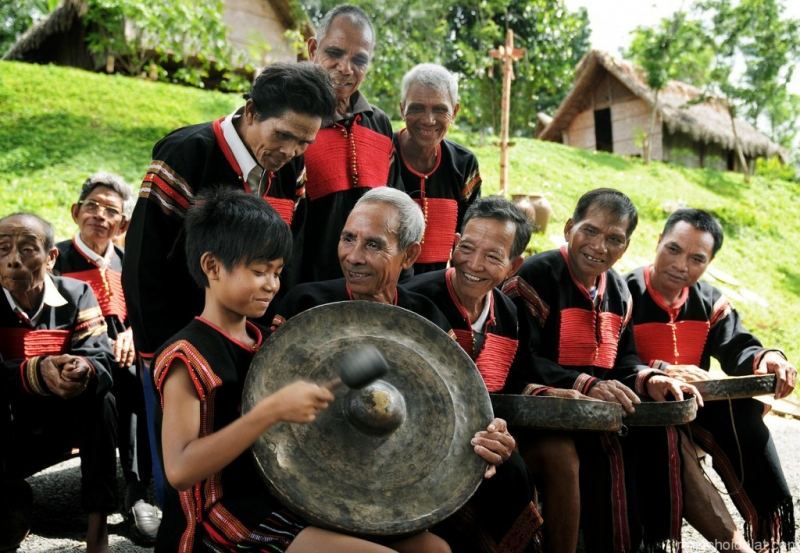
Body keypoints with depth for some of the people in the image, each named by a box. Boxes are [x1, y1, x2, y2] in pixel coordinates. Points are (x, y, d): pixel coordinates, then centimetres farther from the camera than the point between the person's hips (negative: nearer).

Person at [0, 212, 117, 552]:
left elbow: (102, 360, -18)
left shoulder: (76, 295, -6)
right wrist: (38, 372, -46)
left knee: (100, 398, -27)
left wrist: (85, 370, -43)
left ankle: (98, 525, -24)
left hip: (60, 423, 2)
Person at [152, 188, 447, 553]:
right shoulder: (188, 355, -14)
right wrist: (271, 410, -31)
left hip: (285, 499, 8)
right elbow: (179, 471, -25)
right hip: (225, 518, -8)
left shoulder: (268, 342, 11)